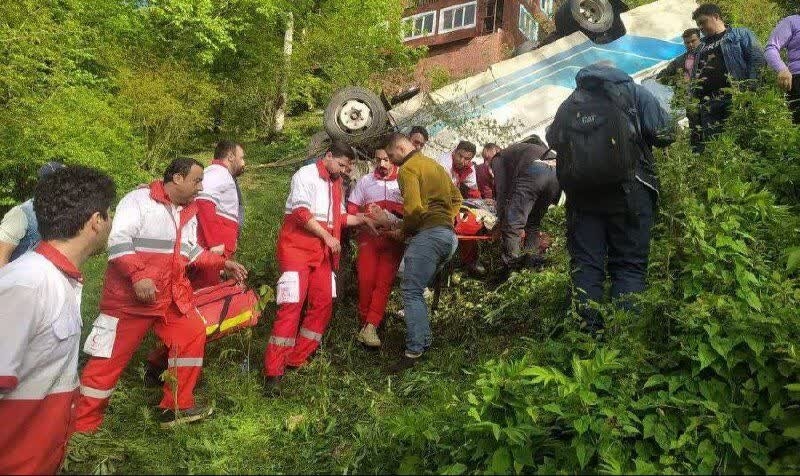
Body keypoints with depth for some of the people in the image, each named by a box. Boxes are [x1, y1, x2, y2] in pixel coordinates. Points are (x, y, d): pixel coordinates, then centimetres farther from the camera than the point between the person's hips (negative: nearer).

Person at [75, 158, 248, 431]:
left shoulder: (189, 212, 12)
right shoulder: (139, 199, -13)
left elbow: (190, 251, 19)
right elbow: (118, 239, -23)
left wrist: (222, 263, 10)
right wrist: (139, 275, -32)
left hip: (171, 297, 8)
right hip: (129, 296, -7)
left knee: (193, 335, 5)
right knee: (109, 359, -1)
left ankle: (177, 407, 16)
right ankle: (81, 427, 14)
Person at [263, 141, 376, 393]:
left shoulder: (336, 183, 18)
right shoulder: (306, 176, -7)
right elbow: (301, 213, -16)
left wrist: (362, 219, 12)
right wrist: (328, 237, -16)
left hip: (323, 251, 8)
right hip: (297, 247, -8)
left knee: (323, 303, 3)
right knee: (292, 305, -13)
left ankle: (297, 359, 12)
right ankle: (273, 371, -10)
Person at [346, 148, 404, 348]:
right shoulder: (365, 181, 13)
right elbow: (351, 208, 12)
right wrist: (365, 215, -8)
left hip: (394, 238, -1)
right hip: (369, 236, 1)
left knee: (384, 282, -12)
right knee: (366, 279, -9)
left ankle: (370, 327, -16)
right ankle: (365, 321, 7)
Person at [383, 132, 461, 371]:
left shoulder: (408, 168, -3)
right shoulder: (434, 164, 26)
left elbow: (413, 208, -15)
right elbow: (456, 197, 28)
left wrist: (406, 231, 0)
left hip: (429, 233, -10)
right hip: (449, 235, 10)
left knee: (412, 291, -10)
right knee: (417, 288, 16)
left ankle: (414, 350, -15)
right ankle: (424, 340, 16)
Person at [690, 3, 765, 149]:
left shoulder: (740, 34, 10)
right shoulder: (702, 47, 28)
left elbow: (757, 59, -1)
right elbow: (694, 76, 26)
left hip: (734, 98, -5)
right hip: (707, 103, 5)